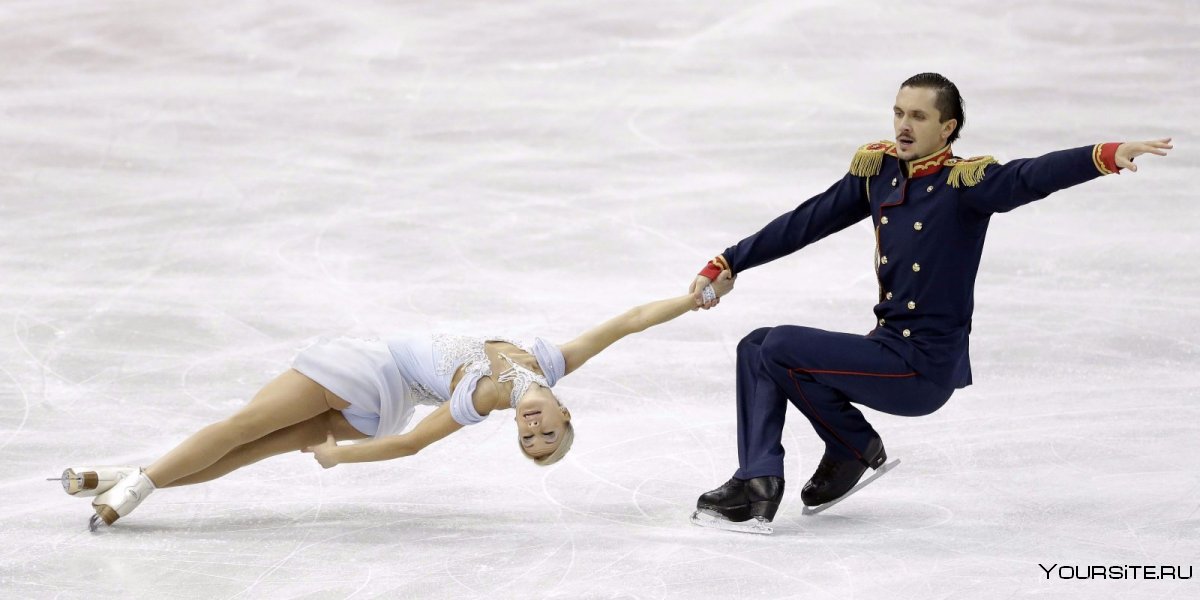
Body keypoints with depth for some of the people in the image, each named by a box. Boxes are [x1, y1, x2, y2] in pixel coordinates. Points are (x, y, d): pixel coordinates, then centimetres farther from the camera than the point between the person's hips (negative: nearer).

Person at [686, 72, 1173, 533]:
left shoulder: (965, 182, -13)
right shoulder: (877, 170, 7)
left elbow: (1032, 178, -29)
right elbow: (804, 223, 13)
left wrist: (1108, 156, -46)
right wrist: (725, 266, 12)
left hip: (926, 367, -8)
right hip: (886, 346, 8)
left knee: (780, 349, -15)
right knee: (756, 348, 5)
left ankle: (855, 448, 4)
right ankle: (758, 486, 1)